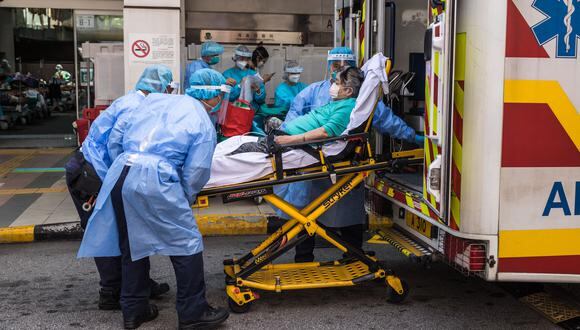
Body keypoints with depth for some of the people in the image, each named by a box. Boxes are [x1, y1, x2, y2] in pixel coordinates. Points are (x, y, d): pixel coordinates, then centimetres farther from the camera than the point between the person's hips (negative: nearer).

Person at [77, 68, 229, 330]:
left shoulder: (154, 99, 19)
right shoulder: (204, 125, 6)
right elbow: (194, 176, 3)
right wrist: (182, 205, 18)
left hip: (119, 172, 6)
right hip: (154, 180, -6)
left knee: (132, 243, 19)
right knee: (187, 244, 7)